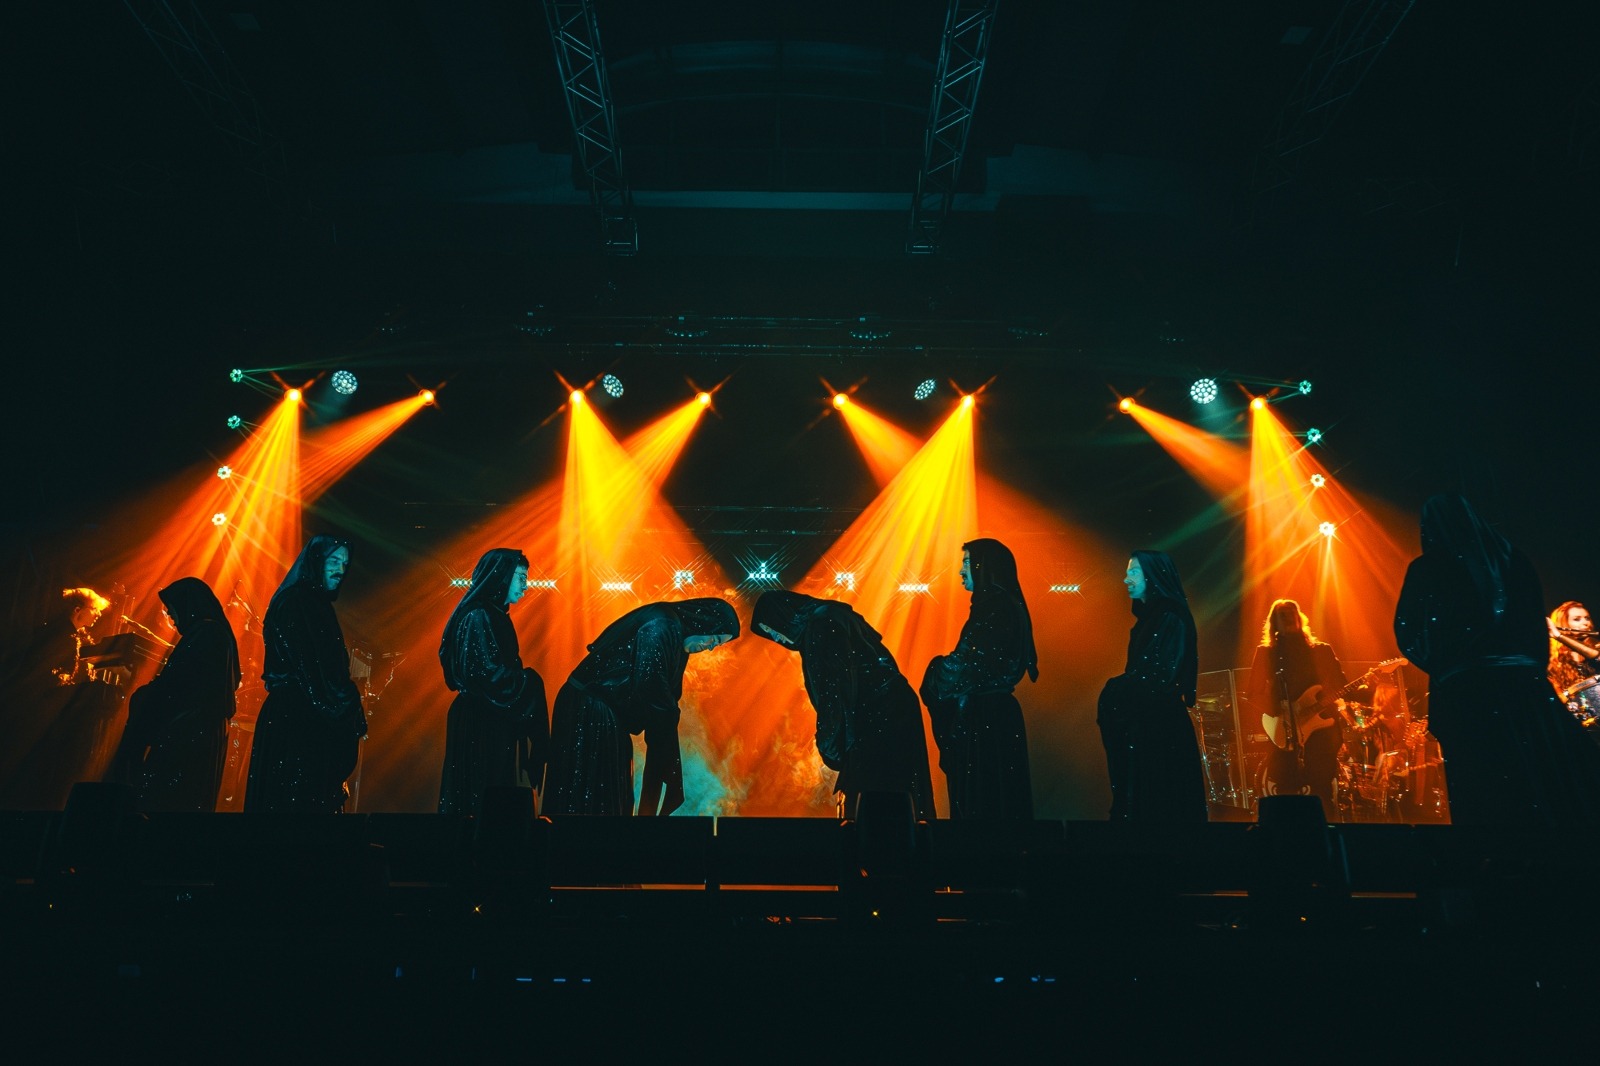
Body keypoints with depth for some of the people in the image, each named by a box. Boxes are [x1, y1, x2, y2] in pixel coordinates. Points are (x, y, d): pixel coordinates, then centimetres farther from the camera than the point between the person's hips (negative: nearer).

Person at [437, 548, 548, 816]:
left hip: (496, 724, 10)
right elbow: (486, 672, -22)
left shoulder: (497, 617, 14)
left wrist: (525, 679, 2)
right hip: (478, 725, -9)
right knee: (479, 797, -4)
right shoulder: (477, 618, -15)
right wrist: (528, 681, -11)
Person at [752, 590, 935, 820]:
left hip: (879, 718, -10)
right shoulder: (831, 615, 15)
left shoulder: (819, 625, -13)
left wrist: (831, 745, -12)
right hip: (890, 711, 10)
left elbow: (834, 688, -18)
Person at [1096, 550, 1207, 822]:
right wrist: (1118, 690, -2)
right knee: (1137, 798, 12)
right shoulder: (1146, 618, 14)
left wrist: (1116, 691, -9)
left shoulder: (1171, 619, -13)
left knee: (1161, 801, -2)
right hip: (1139, 724, 9)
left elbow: (1163, 680, -19)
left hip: (1161, 727, -9)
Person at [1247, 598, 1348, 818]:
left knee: (1322, 794, 2)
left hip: (1321, 727, 1)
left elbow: (1340, 684, 5)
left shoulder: (1321, 650, 11)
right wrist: (1279, 714, -14)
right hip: (1284, 734, -1)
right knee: (1281, 794, -5)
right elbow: (1254, 693, 2)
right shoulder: (1265, 653, 7)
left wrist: (1331, 701, -17)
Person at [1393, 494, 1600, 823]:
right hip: (1524, 682, 3)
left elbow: (1408, 634, 0)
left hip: (1464, 692, -3)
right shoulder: (1511, 557, 12)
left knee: (1487, 797, -2)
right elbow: (1537, 622, 15)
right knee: (1555, 784, 5)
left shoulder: (1425, 569, 2)